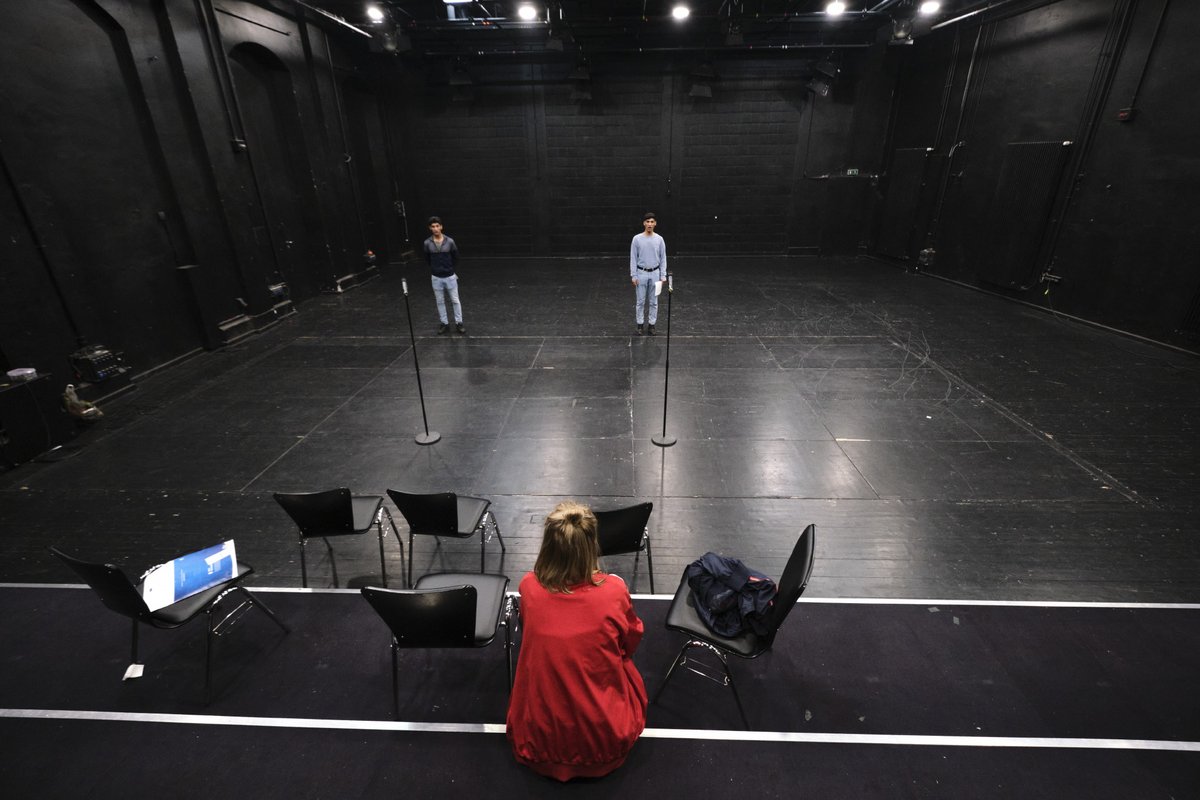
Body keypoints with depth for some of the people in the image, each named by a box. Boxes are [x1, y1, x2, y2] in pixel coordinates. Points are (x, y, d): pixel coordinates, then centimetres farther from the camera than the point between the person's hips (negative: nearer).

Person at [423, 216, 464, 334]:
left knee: (455, 300, 5)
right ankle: (445, 324, 23)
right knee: (440, 302, 10)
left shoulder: (449, 241, -10)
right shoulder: (427, 243, -6)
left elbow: (455, 257, 5)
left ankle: (458, 323, 17)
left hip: (450, 276, -1)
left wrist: (449, 268, 11)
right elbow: (427, 259, 9)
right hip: (436, 278, 2)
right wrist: (434, 269, 9)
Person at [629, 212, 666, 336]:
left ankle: (651, 325, 17)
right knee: (641, 301, 5)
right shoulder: (637, 239, -5)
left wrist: (663, 275, -3)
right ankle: (640, 325, 16)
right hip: (641, 274, -1)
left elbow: (663, 259, 3)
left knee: (654, 301, 7)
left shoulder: (659, 239, 0)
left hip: (655, 274, 1)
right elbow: (633, 258, -3)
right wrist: (634, 275, -9)